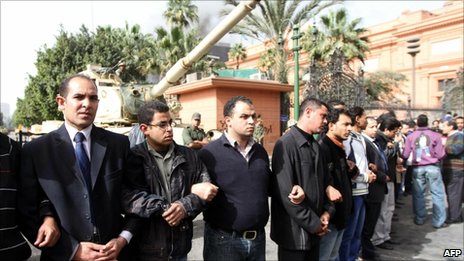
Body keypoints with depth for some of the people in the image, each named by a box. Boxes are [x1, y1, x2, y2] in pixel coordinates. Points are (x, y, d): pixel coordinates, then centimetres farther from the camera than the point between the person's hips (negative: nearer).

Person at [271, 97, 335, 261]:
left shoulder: (315, 146, 10)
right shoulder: (286, 145, -17)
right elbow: (286, 193, -21)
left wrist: (327, 211, 1)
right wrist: (313, 223, -15)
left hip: (314, 229, 8)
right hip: (294, 231, -7)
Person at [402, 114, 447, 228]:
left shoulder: (410, 136, -2)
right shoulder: (435, 135, -5)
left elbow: (405, 155, -2)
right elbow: (440, 154, -6)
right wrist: (434, 158, 15)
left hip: (417, 168, 2)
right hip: (432, 167, -1)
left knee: (418, 194, 11)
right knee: (437, 193, 7)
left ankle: (419, 219, 20)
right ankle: (439, 221, 10)